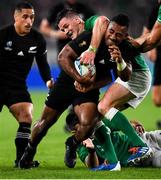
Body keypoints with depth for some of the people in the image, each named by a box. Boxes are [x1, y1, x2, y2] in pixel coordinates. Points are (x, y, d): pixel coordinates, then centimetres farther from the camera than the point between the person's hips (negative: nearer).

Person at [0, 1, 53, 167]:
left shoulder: (37, 39, 2)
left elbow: (42, 63, 13)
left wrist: (48, 80, -2)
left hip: (18, 86, 3)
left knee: (26, 116, -15)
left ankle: (21, 159, -8)